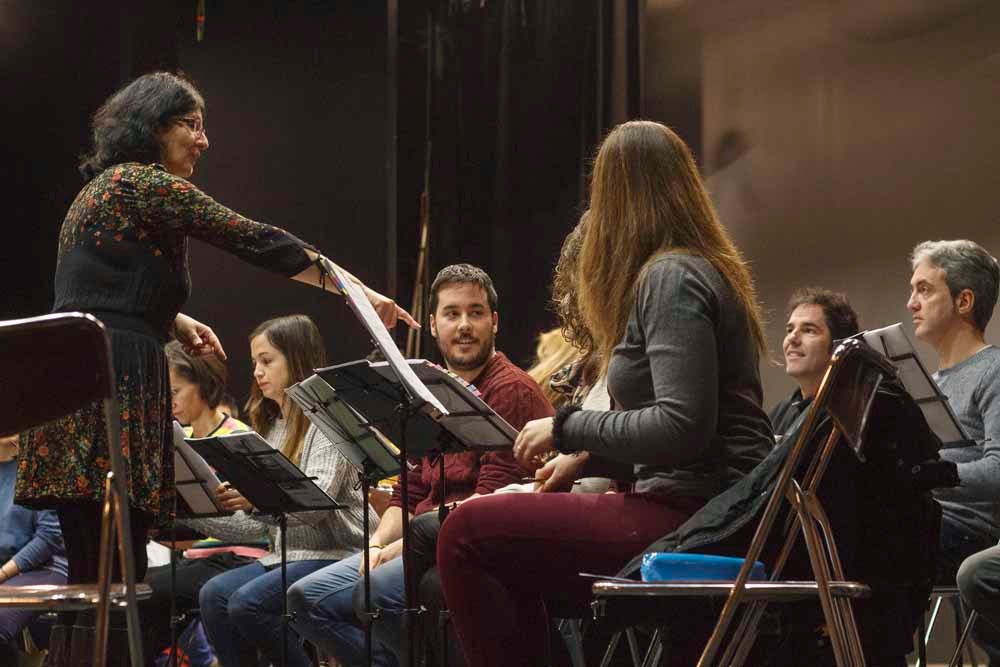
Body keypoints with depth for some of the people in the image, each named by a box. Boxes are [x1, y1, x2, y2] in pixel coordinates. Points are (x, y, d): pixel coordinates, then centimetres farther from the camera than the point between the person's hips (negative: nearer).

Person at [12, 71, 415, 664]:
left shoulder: (102, 187, 23)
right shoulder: (149, 184, -5)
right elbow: (257, 242, -7)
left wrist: (175, 321, 20)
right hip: (111, 377, -9)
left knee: (90, 573, 9)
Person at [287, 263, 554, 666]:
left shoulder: (512, 391, -7)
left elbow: (491, 501, -17)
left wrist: (403, 546, -18)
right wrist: (376, 546, 1)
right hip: (427, 543, 9)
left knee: (376, 593, -33)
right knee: (306, 598, -1)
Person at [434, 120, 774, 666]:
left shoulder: (670, 278, -13)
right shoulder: (709, 269, 18)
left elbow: (682, 426, -23)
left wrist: (567, 428, -11)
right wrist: (587, 454, 17)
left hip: (690, 518, -11)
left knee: (465, 533, -10)